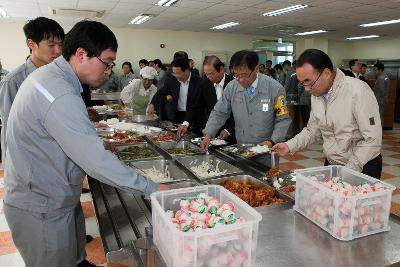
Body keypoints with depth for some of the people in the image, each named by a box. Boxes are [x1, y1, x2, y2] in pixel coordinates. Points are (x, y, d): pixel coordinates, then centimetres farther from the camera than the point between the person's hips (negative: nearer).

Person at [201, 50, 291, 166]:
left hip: (266, 150, -2)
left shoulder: (275, 88, -12)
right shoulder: (231, 87, -4)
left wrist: (272, 141, -18)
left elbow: (283, 120, -6)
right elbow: (219, 113, 4)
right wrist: (208, 134, -8)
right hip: (241, 150, 3)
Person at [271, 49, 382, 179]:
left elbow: (372, 140, -23)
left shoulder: (358, 91, -23)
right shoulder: (316, 94, -3)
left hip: (362, 168, -5)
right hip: (330, 164, 6)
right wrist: (289, 146, -6)